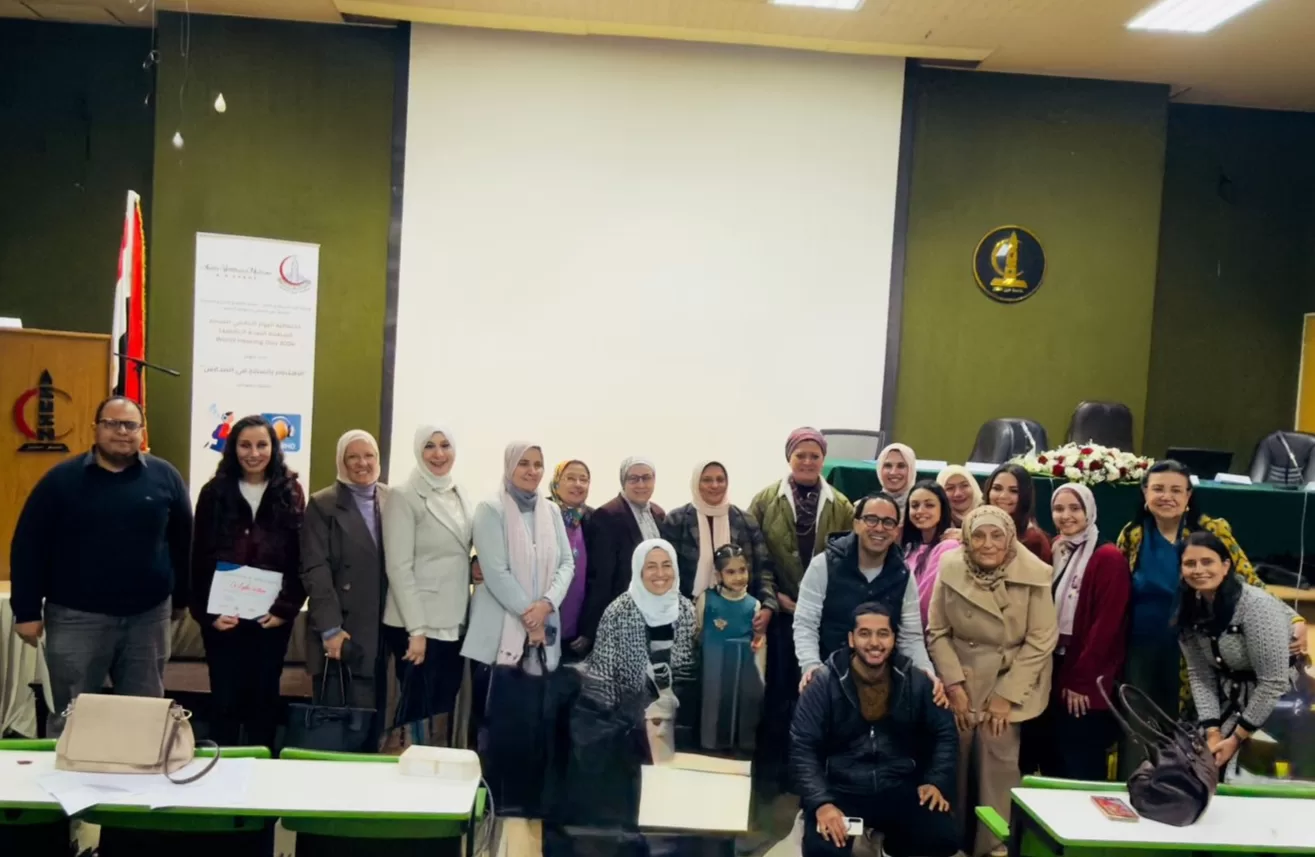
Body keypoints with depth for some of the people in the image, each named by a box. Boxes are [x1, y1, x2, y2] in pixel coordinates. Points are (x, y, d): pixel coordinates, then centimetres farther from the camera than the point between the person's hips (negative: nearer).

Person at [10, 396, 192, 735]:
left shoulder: (164, 476, 1)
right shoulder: (62, 478, -2)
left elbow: (183, 542, 7)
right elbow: (28, 546, -1)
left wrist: (181, 598, 9)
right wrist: (27, 610, -4)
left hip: (148, 616, 1)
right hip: (76, 617, -1)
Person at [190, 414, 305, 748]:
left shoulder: (290, 494, 3)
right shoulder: (214, 492, 3)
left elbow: (300, 560, 1)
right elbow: (200, 559, 2)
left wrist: (286, 608, -8)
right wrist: (206, 612, -6)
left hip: (272, 616, 0)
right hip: (223, 615, 0)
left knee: (263, 698, 8)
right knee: (225, 699, 4)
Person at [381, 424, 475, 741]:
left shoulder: (461, 496, 11)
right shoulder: (405, 497, -8)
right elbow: (398, 567, -14)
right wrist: (416, 629, -17)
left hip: (454, 623, 6)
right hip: (417, 624, -6)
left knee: (444, 713, 11)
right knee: (417, 712, -2)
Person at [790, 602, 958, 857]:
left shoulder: (916, 681, 0)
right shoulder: (824, 684, -9)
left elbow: (944, 734, 13)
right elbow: (803, 749, -10)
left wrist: (937, 781, -1)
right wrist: (821, 803, -22)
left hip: (899, 789, 3)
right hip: (840, 791, -3)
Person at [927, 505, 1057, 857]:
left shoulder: (1034, 575, -15)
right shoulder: (950, 568, -9)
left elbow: (1041, 641, -11)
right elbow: (937, 632, -2)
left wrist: (1006, 695, -12)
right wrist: (953, 684, -9)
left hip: (1010, 682, -2)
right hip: (961, 679, 2)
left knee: (999, 760, -5)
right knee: (954, 758, 4)